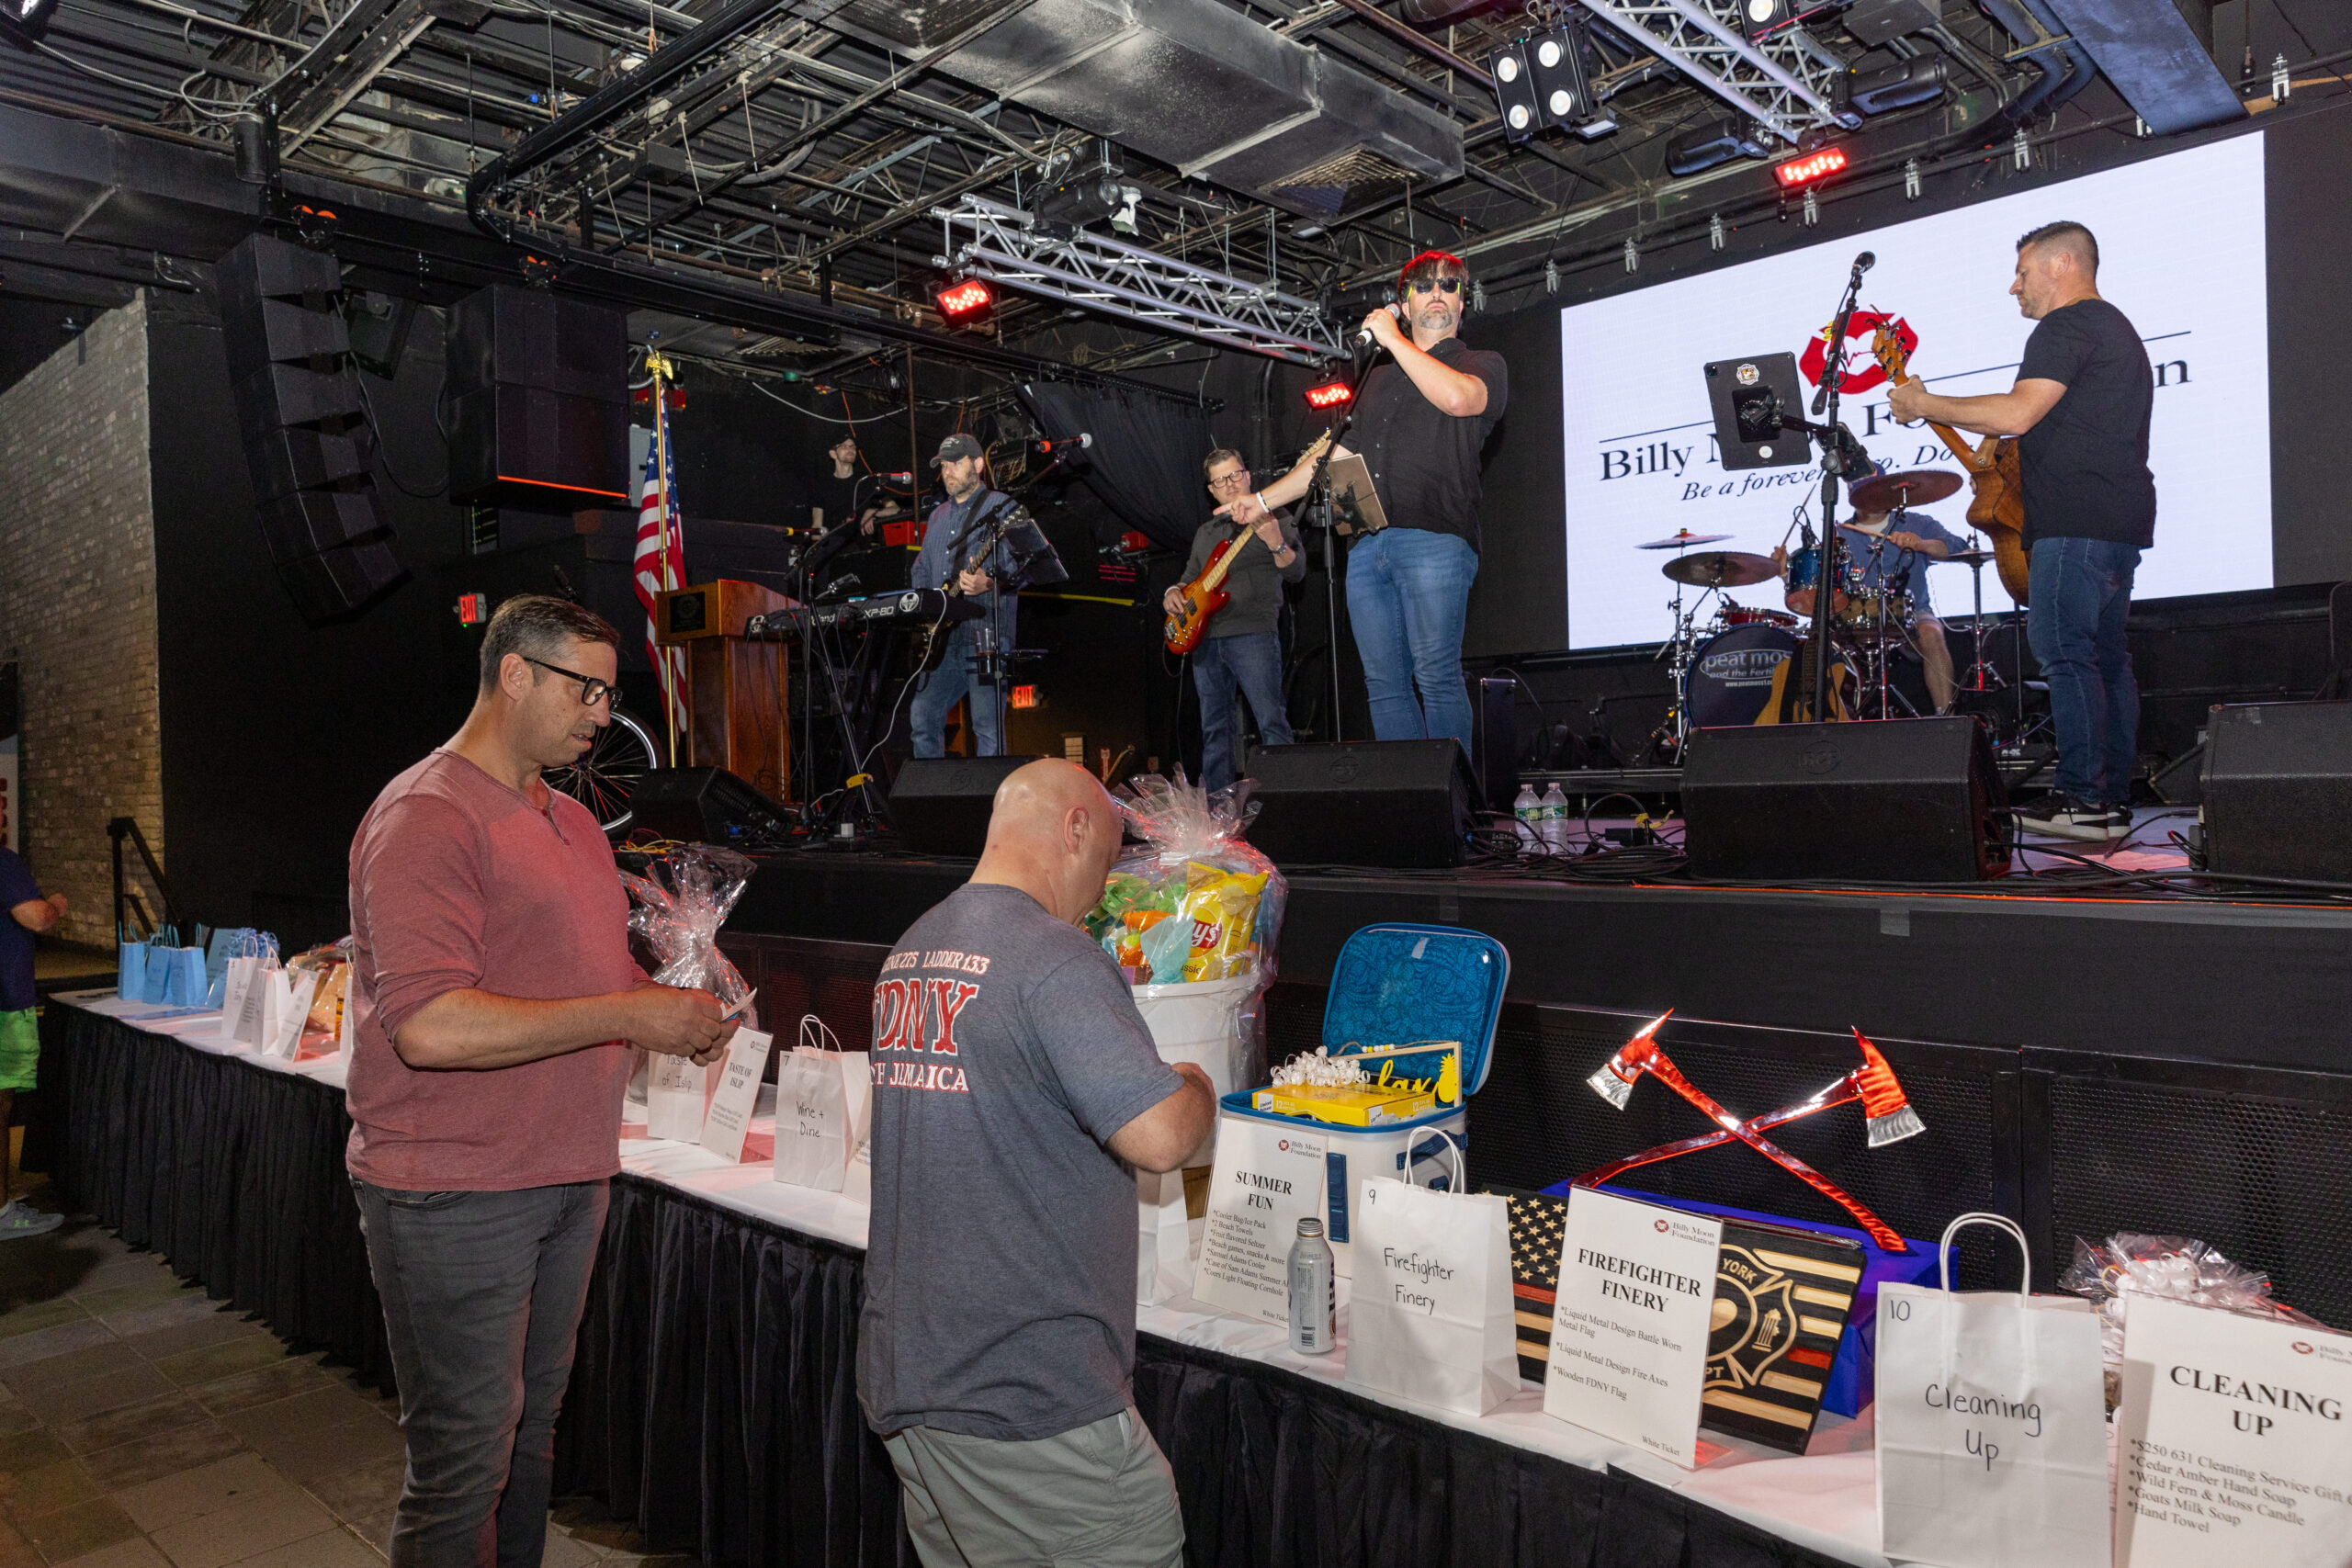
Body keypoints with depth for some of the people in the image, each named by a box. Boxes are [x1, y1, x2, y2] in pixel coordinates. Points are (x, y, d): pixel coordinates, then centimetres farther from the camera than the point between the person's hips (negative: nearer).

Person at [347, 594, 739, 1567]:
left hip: (569, 1178, 8)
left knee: (530, 1433, 20)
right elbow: (430, 1026, -26)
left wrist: (676, 1008, 1)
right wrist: (630, 1017, -22)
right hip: (454, 1194, -8)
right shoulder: (427, 817, -16)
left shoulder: (573, 821, 13)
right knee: (463, 1468, 3)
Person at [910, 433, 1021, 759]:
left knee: (987, 725, -8)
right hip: (942, 636, 8)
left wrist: (988, 584, -29)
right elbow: (922, 568, 30)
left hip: (986, 636, -8)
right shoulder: (938, 516, 23)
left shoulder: (1001, 507, -1)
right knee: (922, 716, 6)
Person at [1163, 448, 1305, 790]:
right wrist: (1173, 593, 8)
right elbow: (1191, 577, 31)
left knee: (1271, 722, -13)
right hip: (1204, 637, 6)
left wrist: (1276, 543, -24)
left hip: (1252, 634, -6)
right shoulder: (1205, 532, 22)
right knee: (1214, 729, 7)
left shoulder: (1272, 519, 5)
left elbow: (1296, 571, -5)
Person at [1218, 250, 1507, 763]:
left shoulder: (1483, 364, 12)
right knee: (1384, 684, -1)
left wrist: (1392, 338, -2)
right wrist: (1264, 499, 29)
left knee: (1437, 678, -14)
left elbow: (1457, 397, -13)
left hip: (1434, 540, -5)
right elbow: (1337, 452, 32)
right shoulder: (1379, 378, 29)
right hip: (1366, 546, 6)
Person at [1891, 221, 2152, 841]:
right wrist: (2008, 451, 25)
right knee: (2107, 656, 10)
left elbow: (2016, 413, -22)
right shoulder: (2117, 328, 26)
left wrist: (1923, 404, -13)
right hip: (2125, 517, 11)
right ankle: (2114, 798, 13)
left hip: (2076, 522, -11)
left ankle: (2083, 800, -11)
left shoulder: (2066, 326, -9)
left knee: (2065, 654, -11)